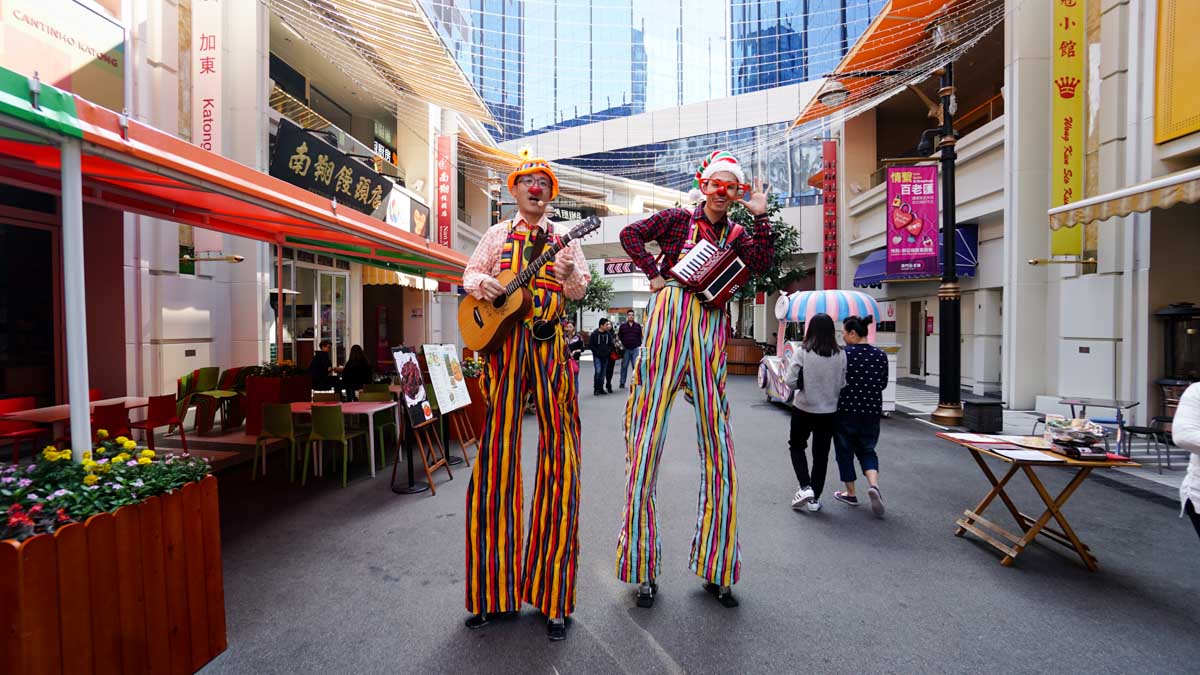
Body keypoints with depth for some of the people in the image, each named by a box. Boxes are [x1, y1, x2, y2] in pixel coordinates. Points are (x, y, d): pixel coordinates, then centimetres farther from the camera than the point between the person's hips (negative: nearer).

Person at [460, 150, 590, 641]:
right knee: (497, 451, 1)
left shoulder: (563, 237, 14)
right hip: (502, 339, 1)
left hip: (550, 344, 0)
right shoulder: (498, 234, 17)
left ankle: (553, 598, 10)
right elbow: (470, 273, 15)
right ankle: (492, 590, 17)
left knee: (559, 454, -4)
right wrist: (481, 283, -7)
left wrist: (570, 274, -14)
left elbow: (579, 291, 7)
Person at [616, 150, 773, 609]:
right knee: (646, 449, -4)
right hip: (668, 321, -3)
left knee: (719, 453, 2)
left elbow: (762, 264, 1)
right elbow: (630, 234, 12)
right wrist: (653, 274, 3)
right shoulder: (678, 220, 12)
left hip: (710, 336, 3)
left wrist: (760, 216, 1)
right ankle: (644, 571, 11)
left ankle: (715, 570, 19)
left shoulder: (736, 235, 18)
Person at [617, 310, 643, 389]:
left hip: (635, 349, 0)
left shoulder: (638, 326, 10)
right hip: (626, 349, 0)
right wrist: (621, 345, 1)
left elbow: (640, 337, 13)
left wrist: (640, 345, 3)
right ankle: (622, 383, 14)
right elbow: (619, 336, 11)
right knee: (624, 366, 5)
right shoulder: (622, 326, 7)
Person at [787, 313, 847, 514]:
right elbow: (843, 384, -1)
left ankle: (805, 487, 3)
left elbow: (791, 381, -15)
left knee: (797, 446, 18)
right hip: (829, 410, 2)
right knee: (821, 453, 12)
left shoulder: (802, 352, -14)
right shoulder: (841, 355, -6)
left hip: (804, 409, -2)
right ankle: (815, 498, 19)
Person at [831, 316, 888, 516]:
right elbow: (883, 383, 7)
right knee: (867, 449, 18)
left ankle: (850, 494, 21)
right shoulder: (880, 355, -1)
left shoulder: (842, 354, -14)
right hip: (872, 410, 4)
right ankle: (874, 485, -6)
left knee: (845, 450, 12)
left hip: (845, 410, -4)